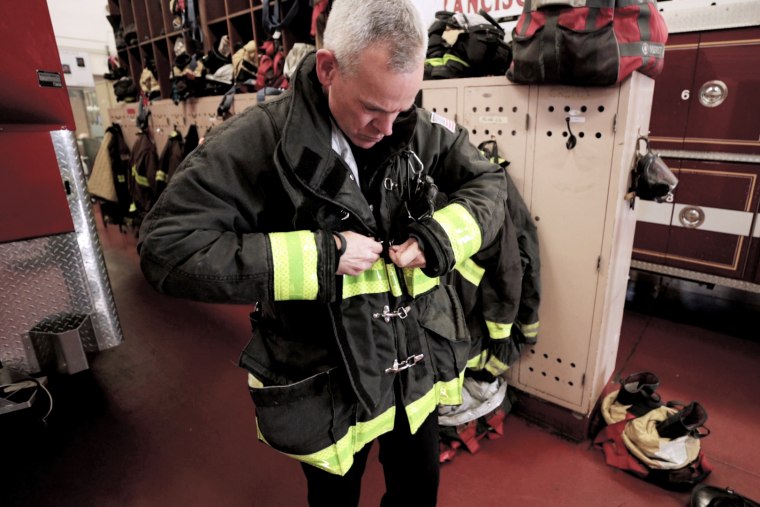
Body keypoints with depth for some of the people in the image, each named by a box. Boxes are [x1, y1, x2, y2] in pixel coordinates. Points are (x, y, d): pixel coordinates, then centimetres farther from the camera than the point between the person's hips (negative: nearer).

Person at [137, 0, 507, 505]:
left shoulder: (420, 131, -8)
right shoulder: (260, 140, -19)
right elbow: (166, 247, -21)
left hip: (417, 369, 4)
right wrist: (316, 258, -29)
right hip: (326, 386, -3)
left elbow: (489, 180, 3)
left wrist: (440, 238, -18)